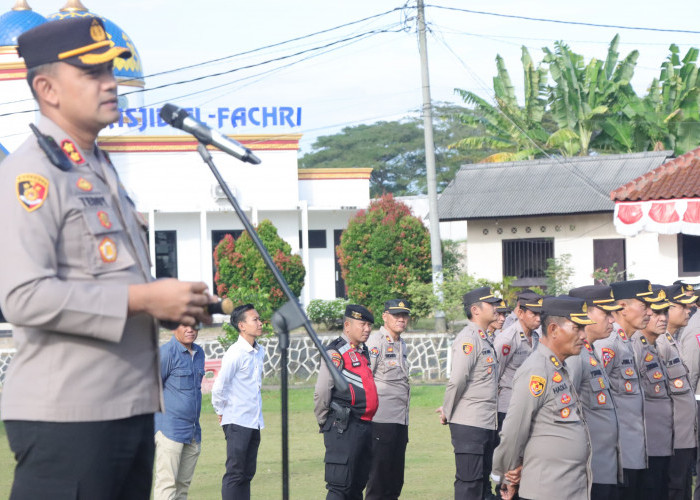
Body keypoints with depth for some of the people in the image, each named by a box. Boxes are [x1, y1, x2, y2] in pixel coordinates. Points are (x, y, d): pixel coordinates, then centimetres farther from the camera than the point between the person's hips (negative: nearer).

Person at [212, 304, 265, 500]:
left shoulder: (260, 351, 11)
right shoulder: (236, 353, -15)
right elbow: (219, 387, -14)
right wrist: (221, 411, -2)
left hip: (254, 422, 8)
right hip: (237, 422, -8)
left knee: (247, 474, 11)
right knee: (235, 473, -6)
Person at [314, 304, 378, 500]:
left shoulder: (363, 352, 17)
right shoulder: (336, 353, -11)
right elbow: (321, 392, -14)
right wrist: (324, 422, -4)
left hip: (365, 427, 9)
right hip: (344, 430, -9)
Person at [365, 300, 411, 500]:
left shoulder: (402, 345, 18)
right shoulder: (376, 342, -8)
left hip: (400, 420, 8)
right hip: (382, 420, -8)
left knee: (395, 480, 9)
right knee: (378, 477, -5)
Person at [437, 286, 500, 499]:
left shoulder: (483, 338, 17)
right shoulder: (468, 339, -13)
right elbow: (457, 380, -20)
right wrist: (446, 413, -10)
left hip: (486, 424, 9)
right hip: (469, 424, -9)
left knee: (482, 481, 13)